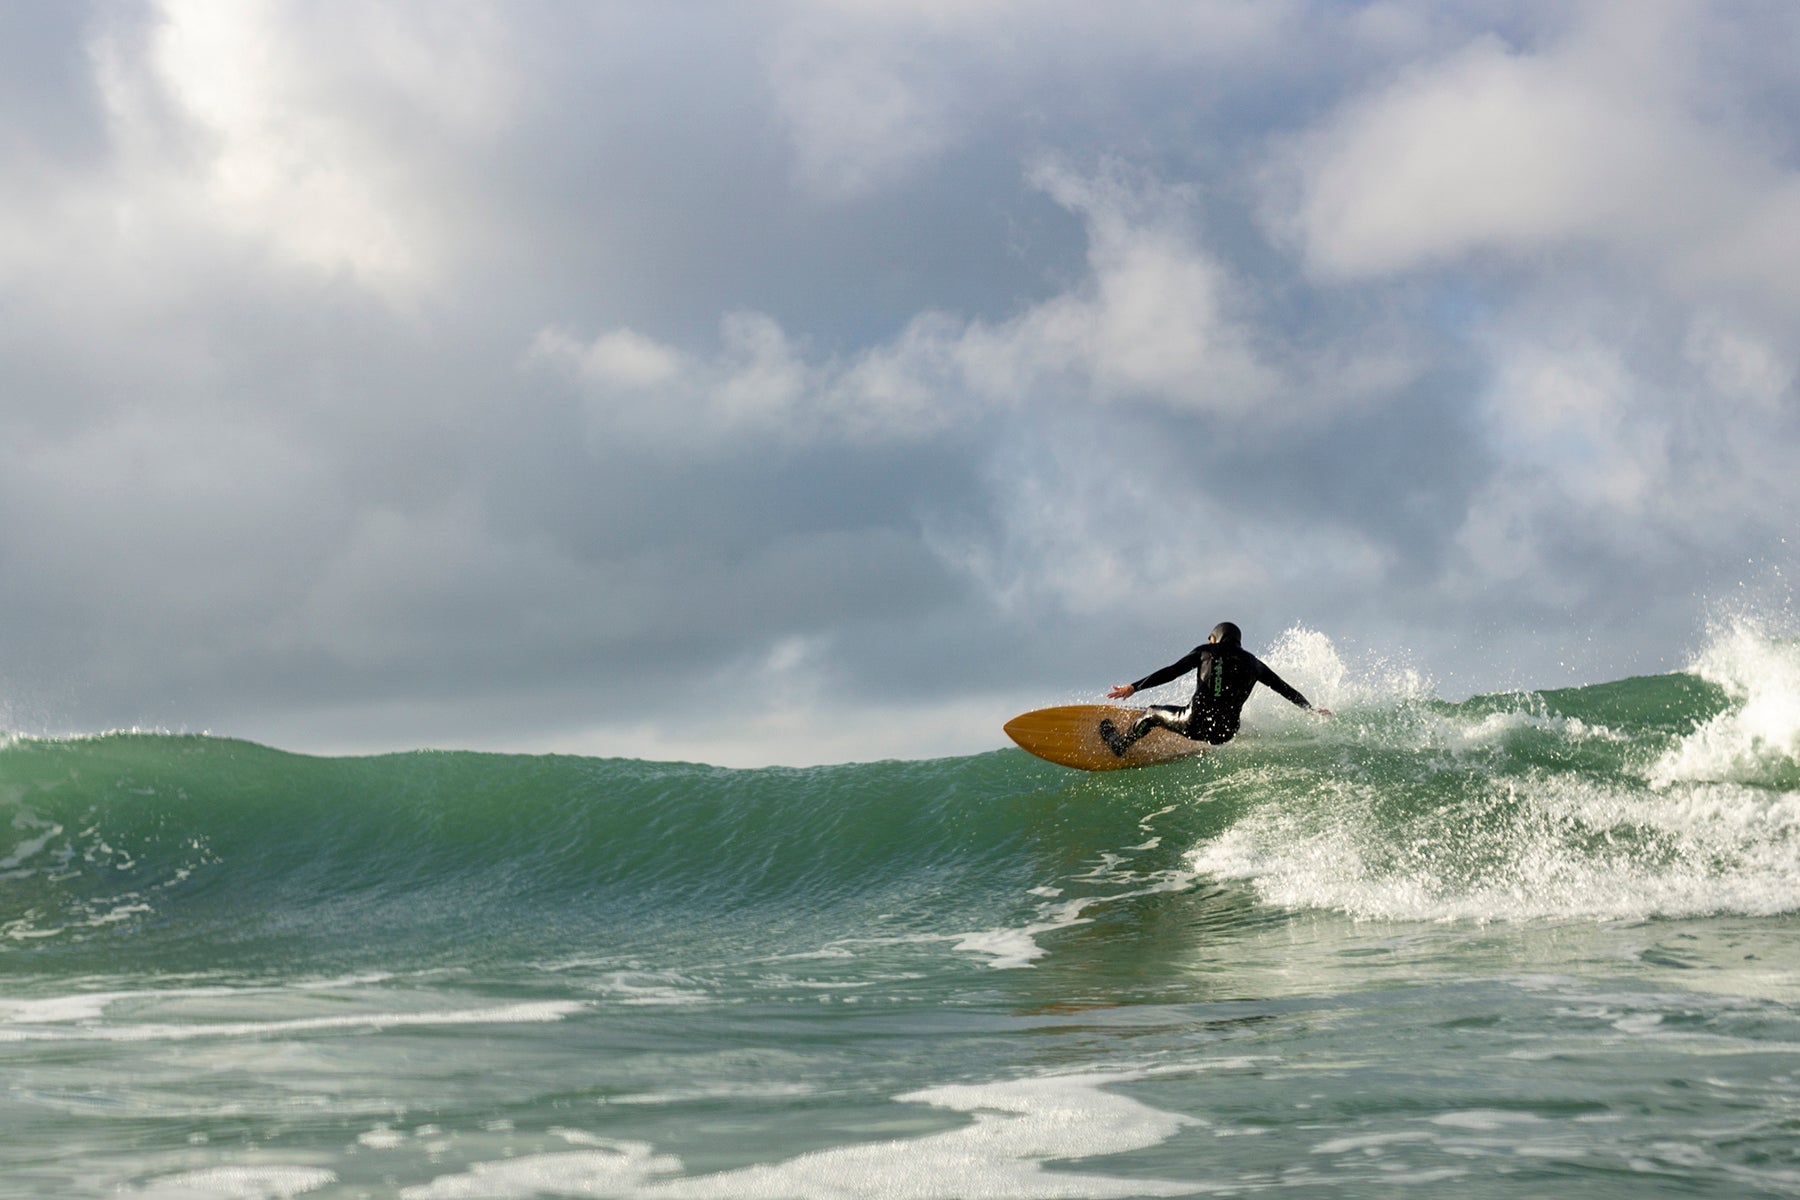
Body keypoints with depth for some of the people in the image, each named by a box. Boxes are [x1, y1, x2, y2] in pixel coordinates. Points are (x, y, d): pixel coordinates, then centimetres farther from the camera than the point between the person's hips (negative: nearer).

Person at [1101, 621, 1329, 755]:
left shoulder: (1207, 651, 6)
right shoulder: (1253, 663, 12)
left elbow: (1171, 672, 2)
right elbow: (1285, 689, 18)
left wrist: (1134, 687, 6)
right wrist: (1311, 709, 32)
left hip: (1196, 723, -3)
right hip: (1226, 733, 3)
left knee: (1152, 713, 25)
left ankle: (1120, 743, 43)